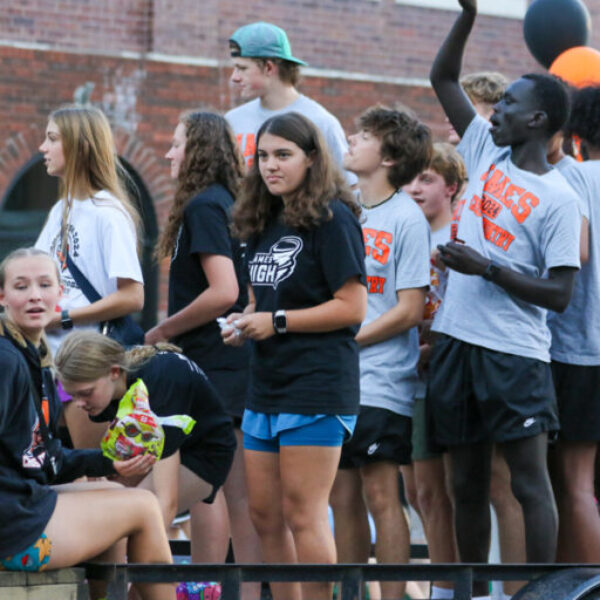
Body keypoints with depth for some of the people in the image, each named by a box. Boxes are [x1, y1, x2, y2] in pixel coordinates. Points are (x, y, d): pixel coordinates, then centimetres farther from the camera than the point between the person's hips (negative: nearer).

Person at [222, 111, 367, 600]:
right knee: (265, 515, 9)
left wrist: (277, 321, -15)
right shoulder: (264, 223, 16)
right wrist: (244, 322, 3)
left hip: (316, 389, -8)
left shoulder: (332, 219, -9)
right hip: (266, 387, 8)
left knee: (303, 515, -8)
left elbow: (352, 306, -13)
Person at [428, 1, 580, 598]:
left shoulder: (558, 201, -8)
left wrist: (488, 268, -17)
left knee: (529, 480, -6)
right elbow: (443, 78, 15)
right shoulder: (486, 154, 10)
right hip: (457, 341, 7)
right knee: (466, 482, 11)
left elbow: (559, 295, -11)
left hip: (515, 353, -7)